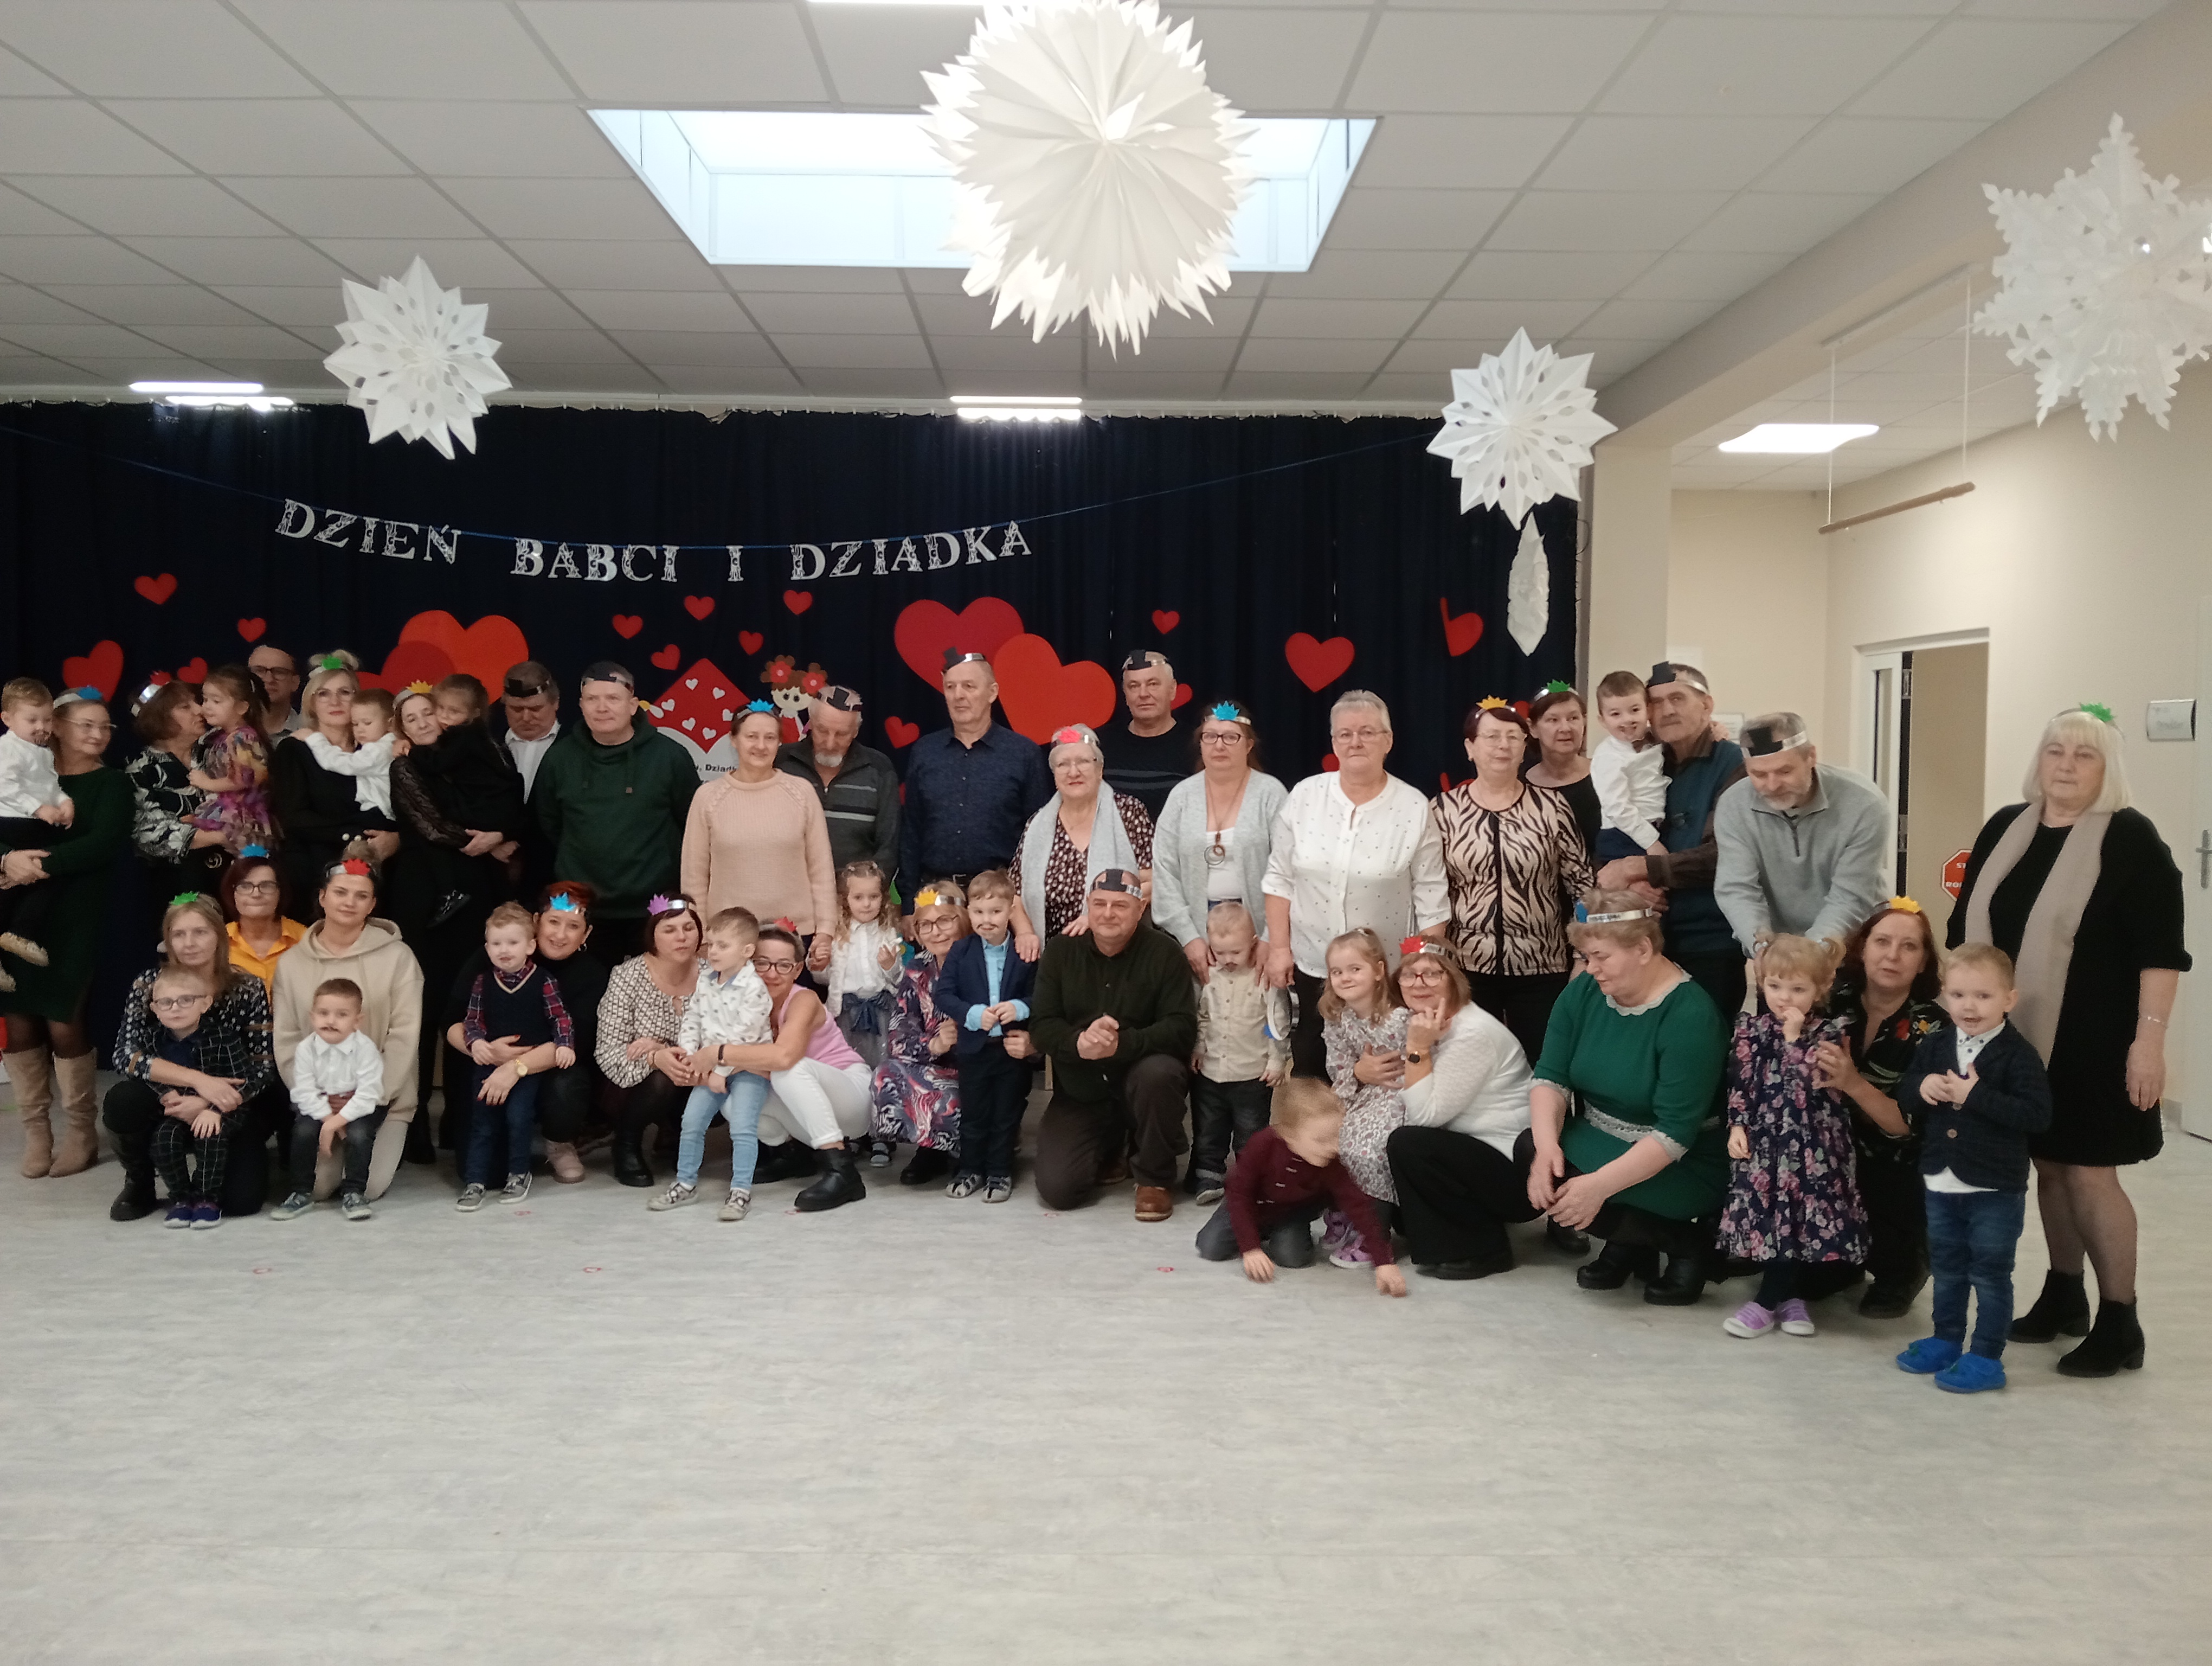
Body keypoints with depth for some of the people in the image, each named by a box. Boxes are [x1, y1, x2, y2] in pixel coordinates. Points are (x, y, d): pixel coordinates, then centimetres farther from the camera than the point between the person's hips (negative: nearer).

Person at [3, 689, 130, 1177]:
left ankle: (83, 1131, 8)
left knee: (63, 1022, -6)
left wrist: (42, 865, -18)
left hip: (77, 916, -3)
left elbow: (104, 844, -11)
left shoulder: (112, 783, 4)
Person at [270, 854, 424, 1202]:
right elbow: (286, 1042, 0)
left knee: (368, 1188, -17)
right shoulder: (291, 962, 2)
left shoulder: (397, 956, -6)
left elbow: (404, 1037, -9)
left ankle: (387, 1149, 18)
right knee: (314, 1186, -13)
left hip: (382, 1100, -2)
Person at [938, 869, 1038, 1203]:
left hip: (1014, 1048, -1)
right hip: (974, 1047, 1)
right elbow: (944, 993, -5)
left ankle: (1000, 1173, 22)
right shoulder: (960, 952, -2)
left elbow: (1040, 995, -2)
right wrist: (973, 1014, -20)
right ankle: (971, 1170, 28)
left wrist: (1019, 1008, -22)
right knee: (973, 1114, 13)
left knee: (1007, 1115, 9)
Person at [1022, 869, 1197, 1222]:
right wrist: (1078, 1043, -30)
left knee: (1159, 1072, -38)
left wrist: (1123, 1044, -35)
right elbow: (1041, 1026, -6)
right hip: (1079, 1090, 2)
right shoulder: (1060, 952, -2)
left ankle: (1154, 1178, -11)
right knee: (1056, 1190, -15)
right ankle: (1109, 1150, 21)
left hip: (1140, 1080, -2)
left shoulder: (1164, 953, -9)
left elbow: (1182, 1028, -18)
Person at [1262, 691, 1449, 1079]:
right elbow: (1280, 878, 3)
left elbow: (1431, 901, -4)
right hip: (1310, 968, 2)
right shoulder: (1305, 796, -2)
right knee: (1309, 1075, 10)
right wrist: (1279, 948, -1)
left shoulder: (1414, 808, -7)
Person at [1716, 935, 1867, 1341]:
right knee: (1766, 1213, 2)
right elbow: (1739, 1083, 4)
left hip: (1810, 1147, -2)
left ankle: (1768, 1303, 6)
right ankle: (1790, 1297, 17)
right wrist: (1737, 1126, -4)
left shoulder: (1827, 1034, -5)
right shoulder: (1750, 1028, 3)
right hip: (1763, 1140, 2)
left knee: (1796, 1215, -2)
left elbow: (1813, 1085, -17)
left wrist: (1794, 1038, -19)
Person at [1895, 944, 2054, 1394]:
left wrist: (1976, 1095, -27)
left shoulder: (2017, 1055, -16)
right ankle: (1945, 1343, 35)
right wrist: (1922, 1085, -12)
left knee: (1990, 1275, 6)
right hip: (1942, 1184, 6)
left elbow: (2037, 1115, -24)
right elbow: (1905, 1084, 11)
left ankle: (1986, 1358, 17)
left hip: (1996, 1191, -6)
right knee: (1947, 1269, 20)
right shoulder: (1936, 1046, 1)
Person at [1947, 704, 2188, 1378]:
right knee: (2048, 1165, 13)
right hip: (2017, 1036, 5)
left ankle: (2120, 1321, 10)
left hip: (2093, 1040, -5)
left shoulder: (2130, 839, -9)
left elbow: (2159, 950, -13)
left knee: (2088, 1172, -3)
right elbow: (1966, 926, 13)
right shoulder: (2005, 828, 7)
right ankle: (2063, 1295, 27)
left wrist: (2149, 1039, -18)